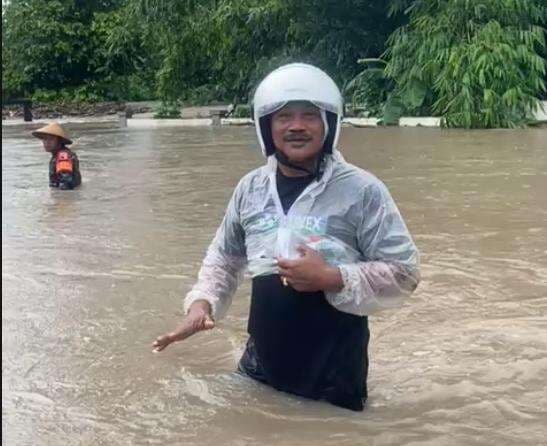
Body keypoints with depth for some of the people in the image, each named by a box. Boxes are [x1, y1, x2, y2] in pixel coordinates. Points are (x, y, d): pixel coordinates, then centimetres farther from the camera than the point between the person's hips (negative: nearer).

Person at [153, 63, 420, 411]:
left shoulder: (361, 190, -12)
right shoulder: (251, 188, 3)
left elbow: (404, 272, -11)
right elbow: (224, 257, 15)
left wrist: (332, 278, -21)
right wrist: (202, 302, -2)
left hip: (335, 372, -4)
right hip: (261, 363, 4)